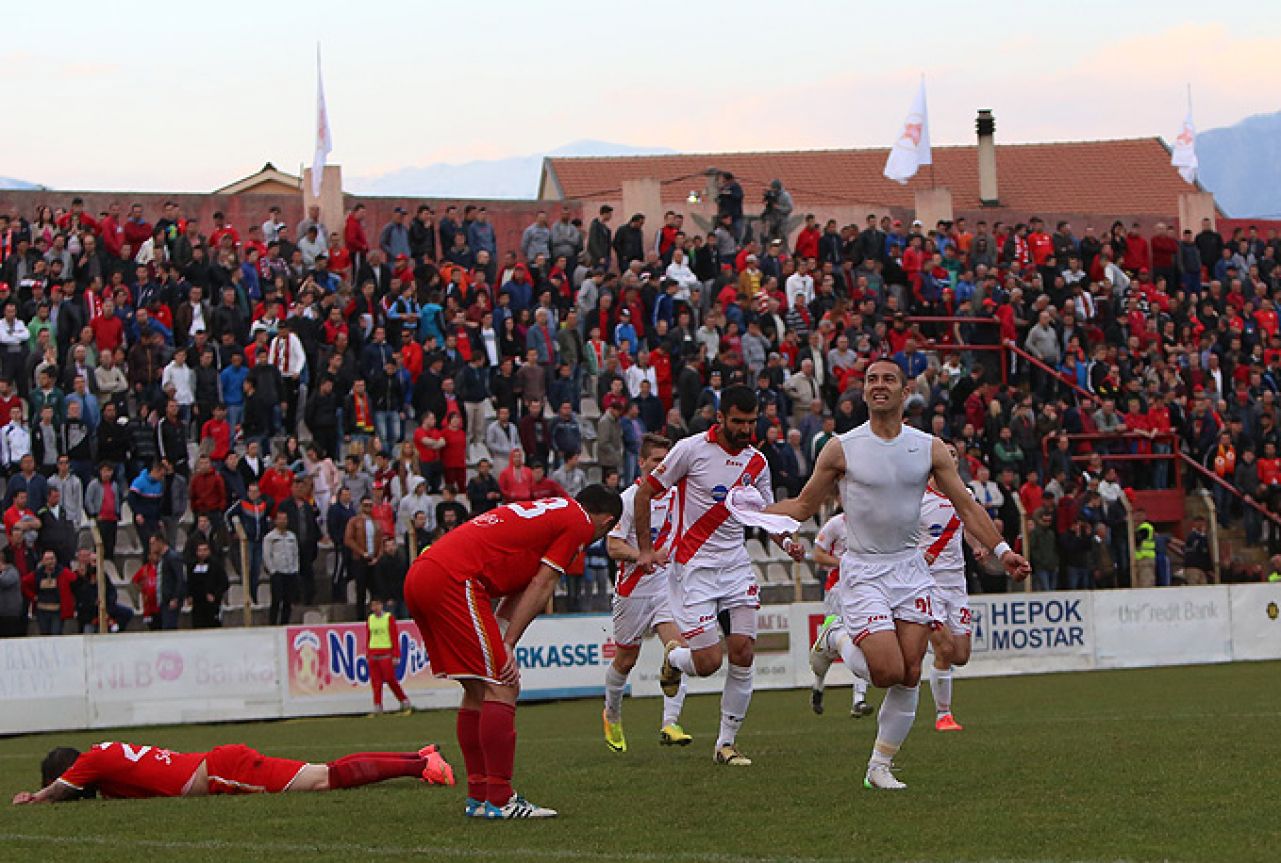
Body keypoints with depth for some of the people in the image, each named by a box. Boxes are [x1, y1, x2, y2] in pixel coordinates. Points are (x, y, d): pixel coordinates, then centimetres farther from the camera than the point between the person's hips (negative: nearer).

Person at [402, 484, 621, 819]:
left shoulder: (551, 509, 30)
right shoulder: (579, 523, 4)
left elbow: (519, 589, 22)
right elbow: (541, 587, -3)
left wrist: (500, 643, 12)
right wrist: (507, 644, -3)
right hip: (454, 579, -10)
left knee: (478, 690, 16)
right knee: (502, 687, -7)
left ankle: (478, 797, 18)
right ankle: (499, 800, -8)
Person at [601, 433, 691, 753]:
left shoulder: (677, 493, 5)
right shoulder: (628, 499, -11)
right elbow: (613, 546, -15)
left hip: (669, 584, 3)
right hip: (633, 589, -3)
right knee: (625, 660, 10)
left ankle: (670, 724, -22)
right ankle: (612, 715, 37)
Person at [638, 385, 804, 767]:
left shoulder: (757, 462, 6)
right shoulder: (691, 449, -9)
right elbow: (645, 492, 0)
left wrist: (787, 542, -2)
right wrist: (645, 549, -1)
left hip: (736, 564, 5)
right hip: (694, 567, -5)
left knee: (743, 655, -6)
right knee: (708, 661, -11)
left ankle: (726, 743, 7)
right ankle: (673, 657, 26)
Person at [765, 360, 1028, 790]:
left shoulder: (930, 448, 2)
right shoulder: (841, 449, -5)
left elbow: (966, 505, 7)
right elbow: (803, 505, 4)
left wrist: (1002, 549, -2)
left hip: (910, 568, 3)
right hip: (863, 571, -3)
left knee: (910, 676, -2)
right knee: (888, 672, -16)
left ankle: (880, 765, 13)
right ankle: (835, 643, 16)